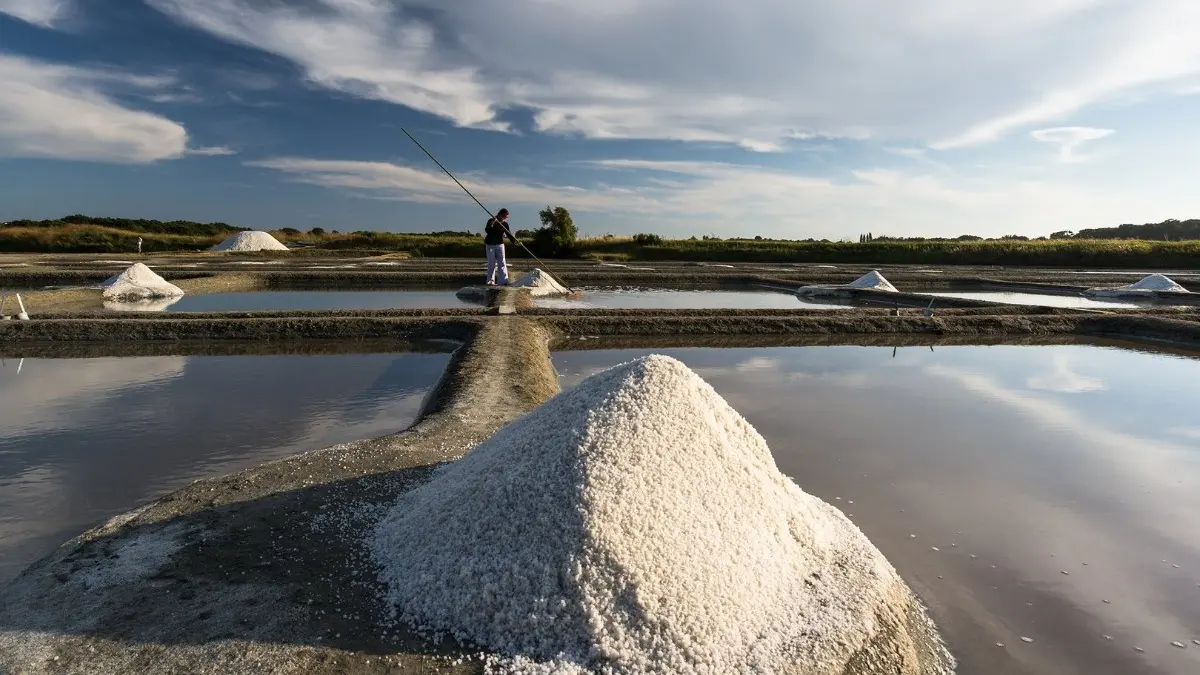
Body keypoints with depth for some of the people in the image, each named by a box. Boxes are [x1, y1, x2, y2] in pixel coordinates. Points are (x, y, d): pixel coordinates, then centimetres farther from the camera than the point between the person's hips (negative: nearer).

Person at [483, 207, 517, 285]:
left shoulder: (505, 224, 0)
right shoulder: (491, 221, -10)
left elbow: (508, 234, -2)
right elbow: (487, 230, -24)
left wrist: (514, 240, -21)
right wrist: (492, 223, -38)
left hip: (500, 244, 3)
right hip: (490, 245, -3)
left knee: (502, 263, -7)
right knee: (492, 263, -2)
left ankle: (503, 280, -11)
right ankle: (490, 281, 6)